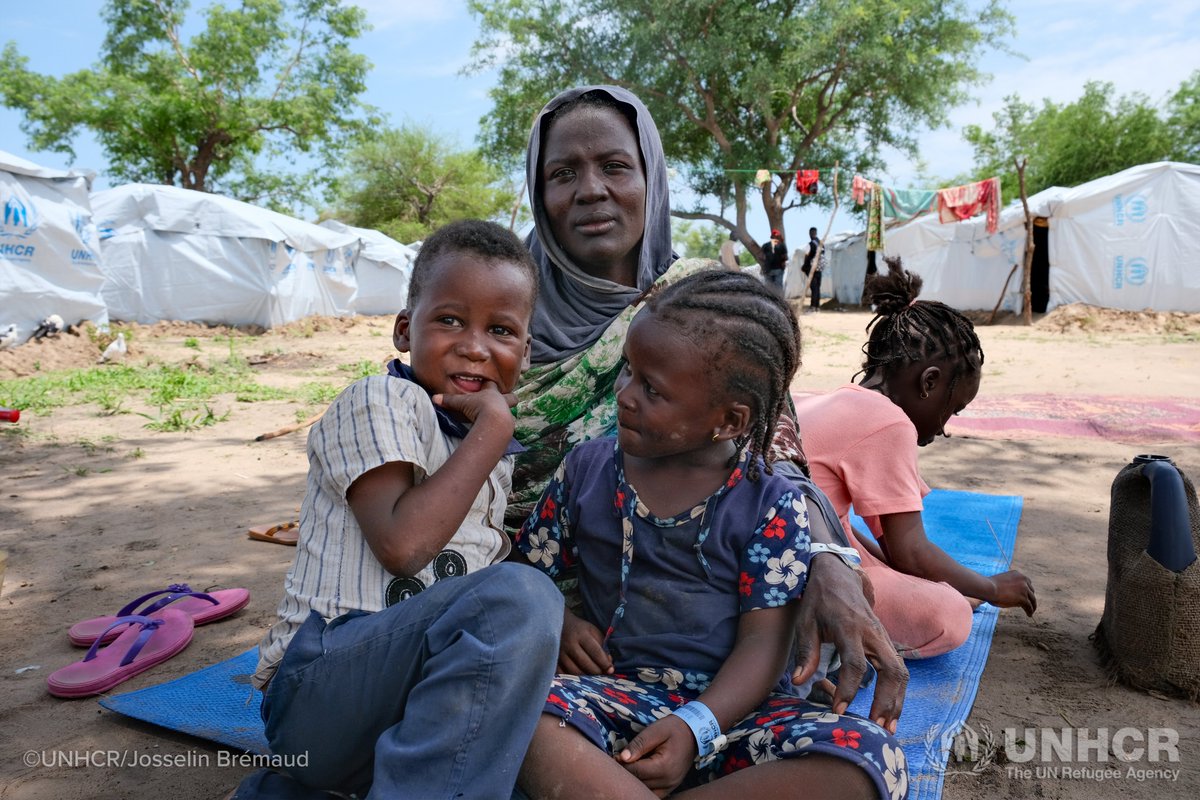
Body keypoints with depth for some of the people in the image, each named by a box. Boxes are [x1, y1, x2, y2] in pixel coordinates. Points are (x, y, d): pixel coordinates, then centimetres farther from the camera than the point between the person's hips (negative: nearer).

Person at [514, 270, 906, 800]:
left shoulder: (772, 505, -2)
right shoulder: (587, 468, 8)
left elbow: (763, 642, -6)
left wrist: (695, 727, -21)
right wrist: (557, 625, -7)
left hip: (726, 706, 1)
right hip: (616, 691, 0)